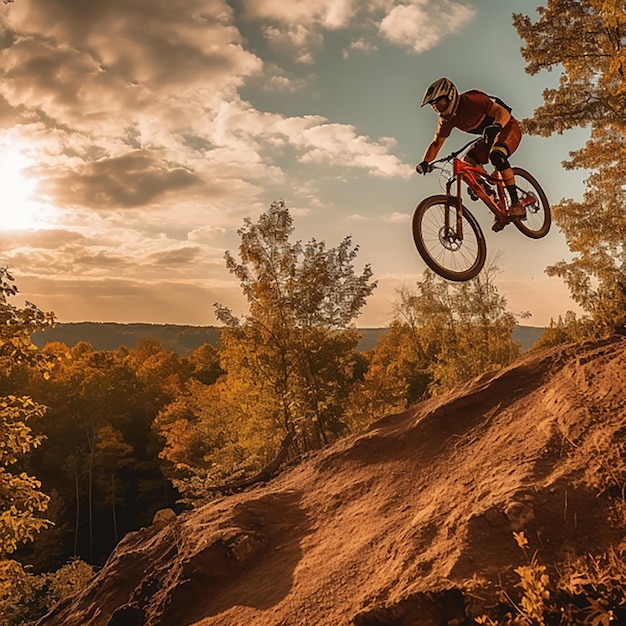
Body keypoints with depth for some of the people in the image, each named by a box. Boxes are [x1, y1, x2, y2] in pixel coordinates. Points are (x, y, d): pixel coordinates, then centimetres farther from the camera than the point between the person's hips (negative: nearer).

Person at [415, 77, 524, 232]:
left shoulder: (471, 100, -27)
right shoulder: (447, 119, -5)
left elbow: (503, 112, -33)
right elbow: (436, 143, -2)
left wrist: (496, 127, -55)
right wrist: (425, 162, -20)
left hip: (508, 128, -8)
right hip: (490, 137, 8)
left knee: (496, 154, -36)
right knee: (468, 162, -11)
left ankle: (516, 205, -30)